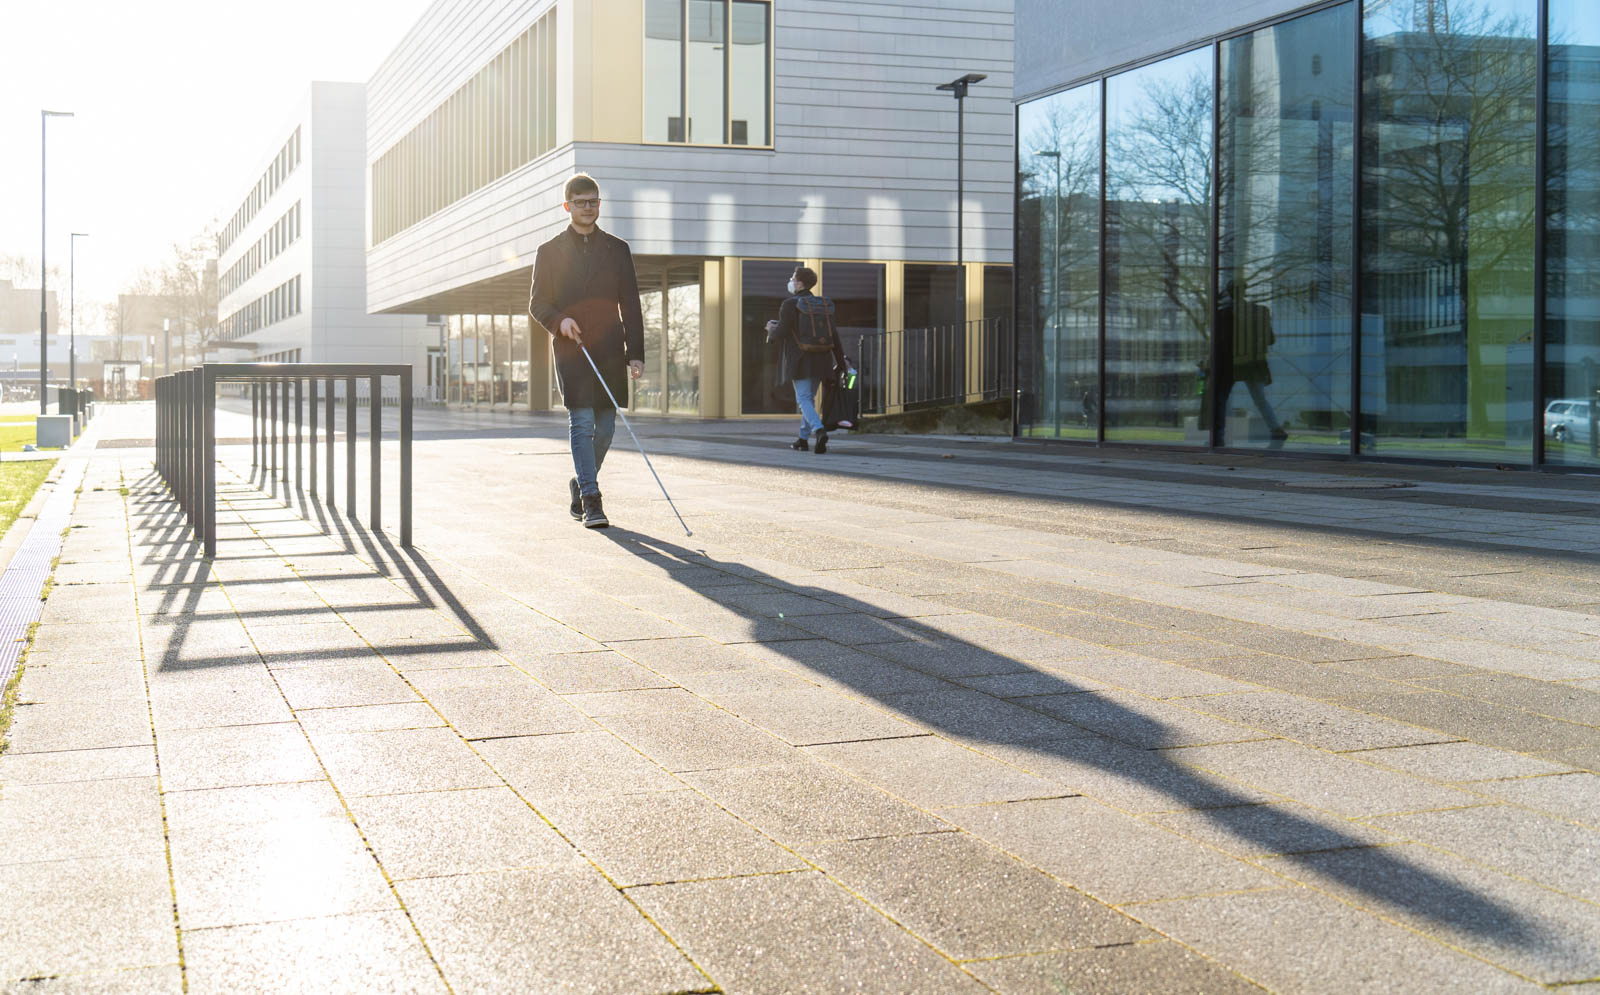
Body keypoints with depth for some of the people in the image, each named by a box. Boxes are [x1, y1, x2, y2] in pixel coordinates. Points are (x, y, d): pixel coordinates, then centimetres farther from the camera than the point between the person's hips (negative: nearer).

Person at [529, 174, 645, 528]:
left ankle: (580, 486, 27)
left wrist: (635, 353, 1)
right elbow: (537, 302, 7)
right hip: (571, 351, -2)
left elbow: (630, 305, 9)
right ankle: (590, 500, -11)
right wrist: (559, 320, -15)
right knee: (581, 423, -10)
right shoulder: (550, 252, 7)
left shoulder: (617, 249, 11)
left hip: (609, 352, 2)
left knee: (604, 426, 6)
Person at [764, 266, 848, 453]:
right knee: (809, 397, 18)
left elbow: (780, 332, -14)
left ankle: (819, 431, -28)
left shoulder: (790, 305, -11)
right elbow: (834, 335, 5)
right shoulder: (824, 305, 7)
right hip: (821, 360, 6)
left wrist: (770, 327, 9)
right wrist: (841, 360, 8)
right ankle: (803, 439, 25)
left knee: (803, 400, -5)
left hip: (800, 361, -6)